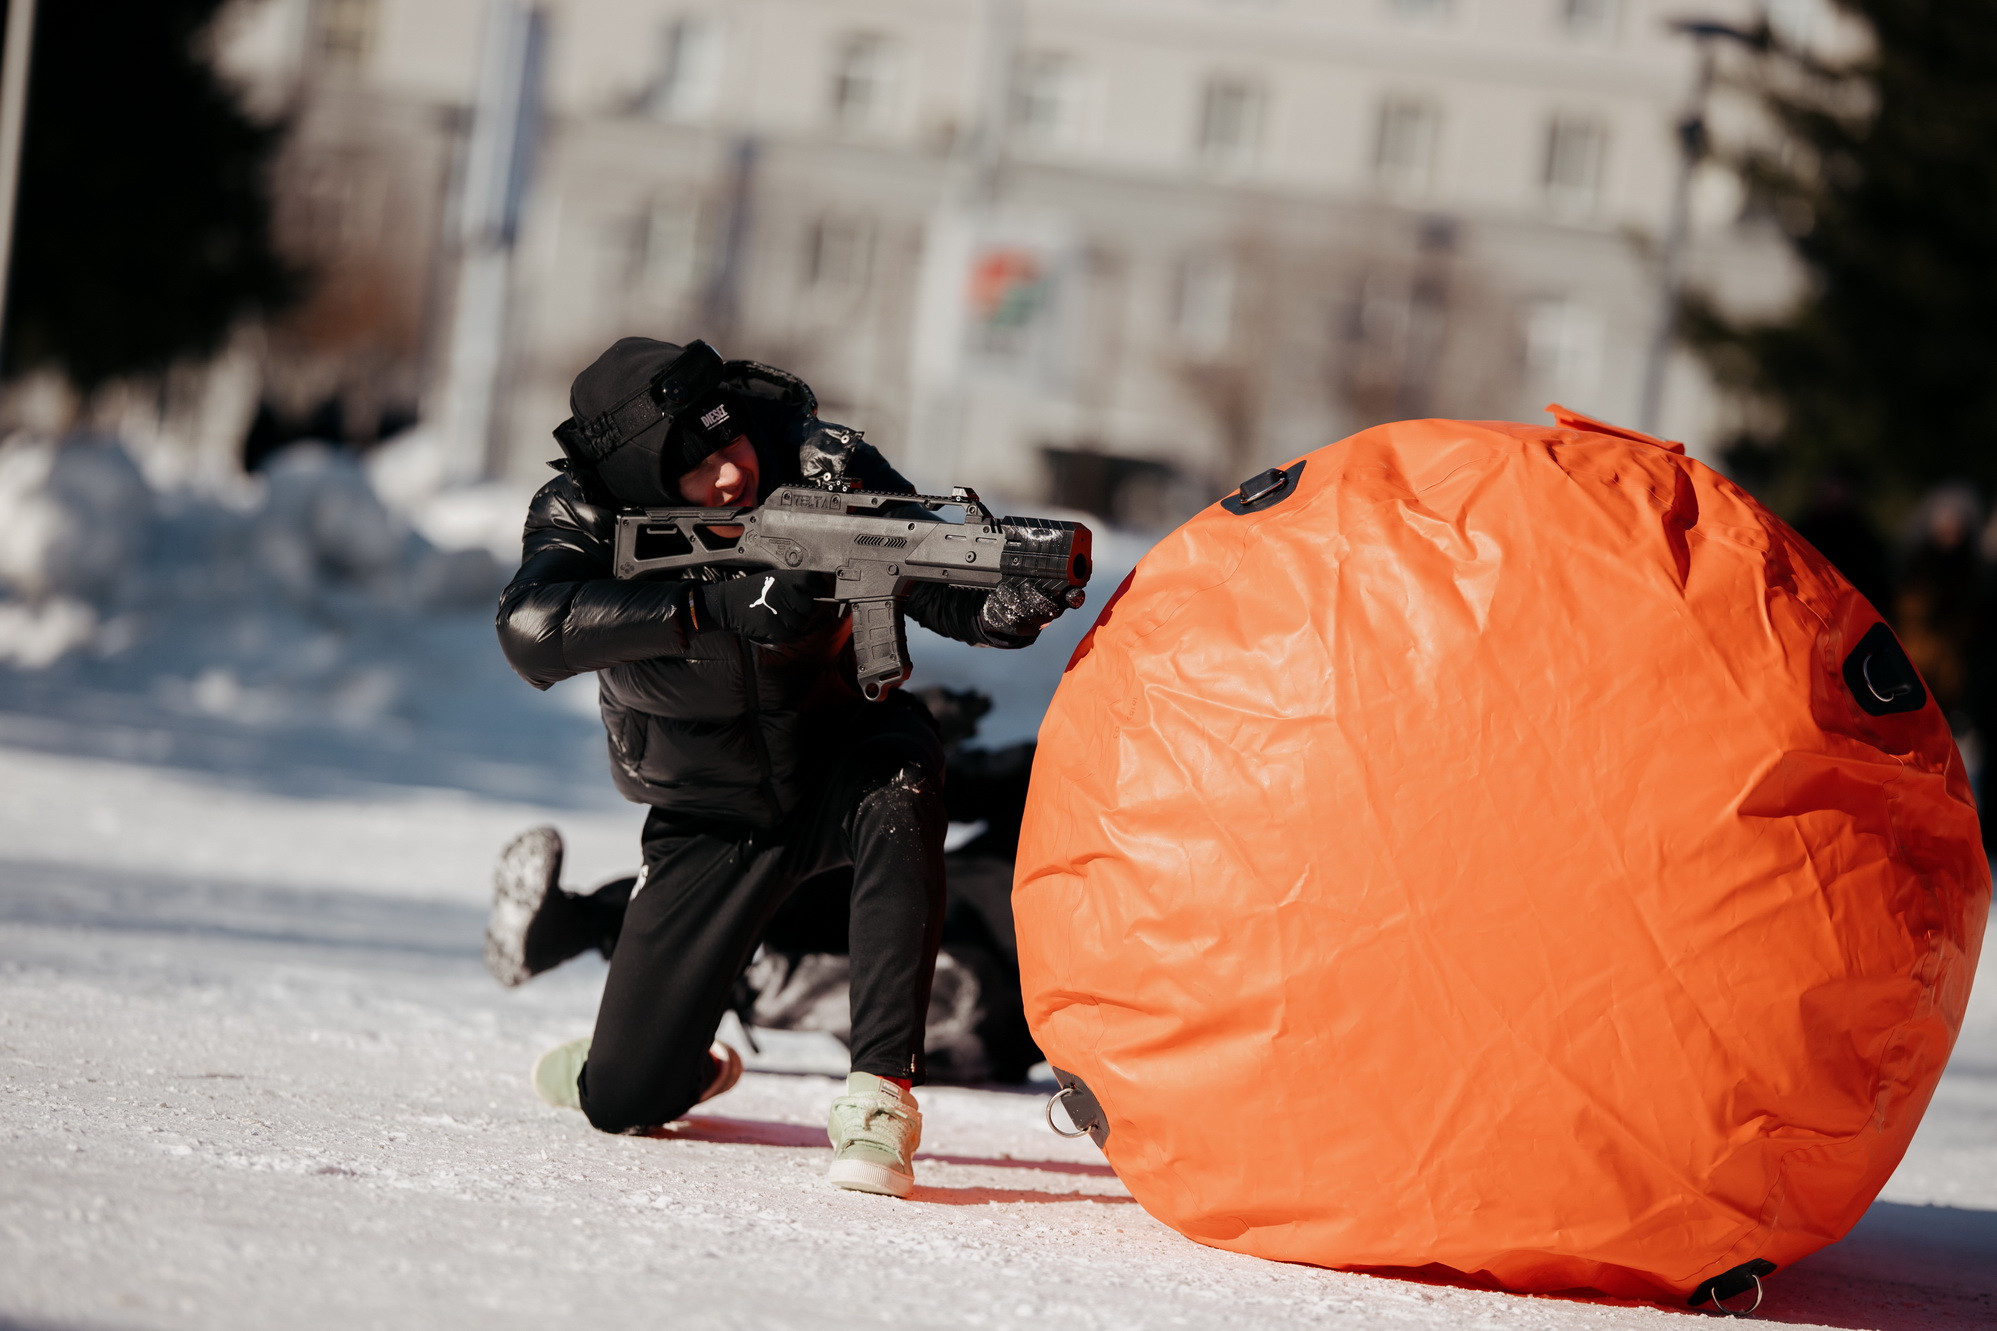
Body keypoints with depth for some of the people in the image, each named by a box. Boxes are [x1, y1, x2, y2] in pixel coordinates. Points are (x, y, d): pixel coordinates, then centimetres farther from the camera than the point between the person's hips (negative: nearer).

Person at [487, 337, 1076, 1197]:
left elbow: (945, 592, -23)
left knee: (901, 786, -38)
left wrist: (1012, 605, -47)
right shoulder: (584, 515, -21)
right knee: (622, 1102, -2)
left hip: (842, 760, 0)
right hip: (711, 819, 0)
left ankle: (882, 1093, -32)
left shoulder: (823, 468, -21)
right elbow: (531, 629, -40)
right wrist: (711, 606, -49)